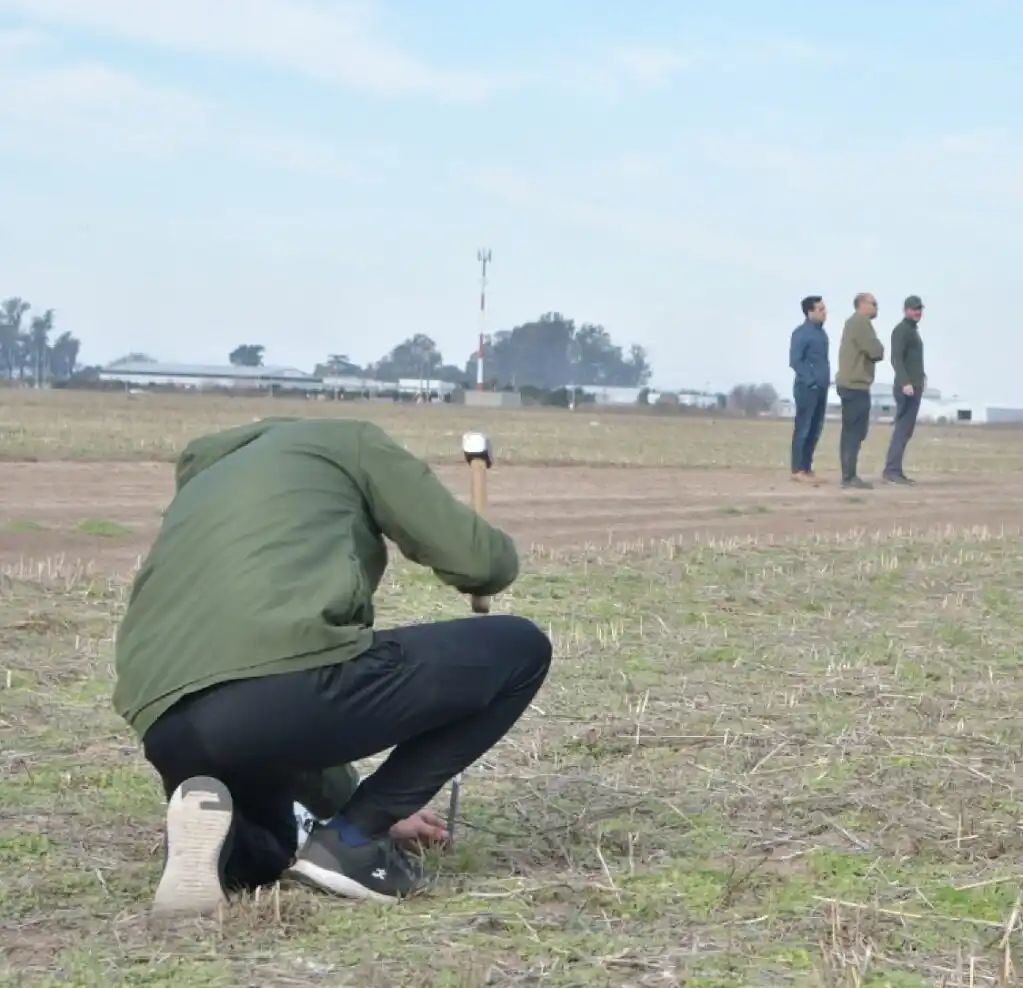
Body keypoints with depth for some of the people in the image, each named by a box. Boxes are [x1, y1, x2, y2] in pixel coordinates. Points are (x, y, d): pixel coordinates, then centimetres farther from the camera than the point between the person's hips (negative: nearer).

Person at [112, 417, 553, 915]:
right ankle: (352, 841, 10)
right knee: (520, 651, 15)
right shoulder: (347, 442, 23)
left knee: (265, 853, 40)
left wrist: (347, 802, 52)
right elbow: (483, 561, 15)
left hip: (171, 732, 7)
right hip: (293, 681, -7)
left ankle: (225, 838, 3)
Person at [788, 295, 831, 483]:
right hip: (807, 388, -8)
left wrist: (826, 380, 11)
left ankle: (807, 468, 15)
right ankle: (798, 470, -3)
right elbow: (795, 361, -14)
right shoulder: (801, 332, -10)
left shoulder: (821, 332, 14)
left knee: (815, 430, 9)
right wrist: (810, 381, -16)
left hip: (821, 388, 8)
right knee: (802, 429, -5)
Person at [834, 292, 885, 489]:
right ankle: (850, 476, -13)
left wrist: (875, 351, 3)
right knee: (855, 432, -11)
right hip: (856, 385, -11)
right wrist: (879, 349, 4)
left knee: (850, 431, 11)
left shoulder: (853, 322, 22)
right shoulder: (861, 322, -11)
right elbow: (876, 351, -17)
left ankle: (848, 475, 13)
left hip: (849, 383, 11)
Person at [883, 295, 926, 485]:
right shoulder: (901, 330, -9)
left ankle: (895, 470, 9)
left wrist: (922, 376, 19)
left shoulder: (913, 330, 21)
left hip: (914, 387, 10)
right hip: (906, 388, -10)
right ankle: (891, 470, -15)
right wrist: (905, 383, -28)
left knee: (906, 430, 8)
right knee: (902, 429, -13)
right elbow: (896, 359, -20)